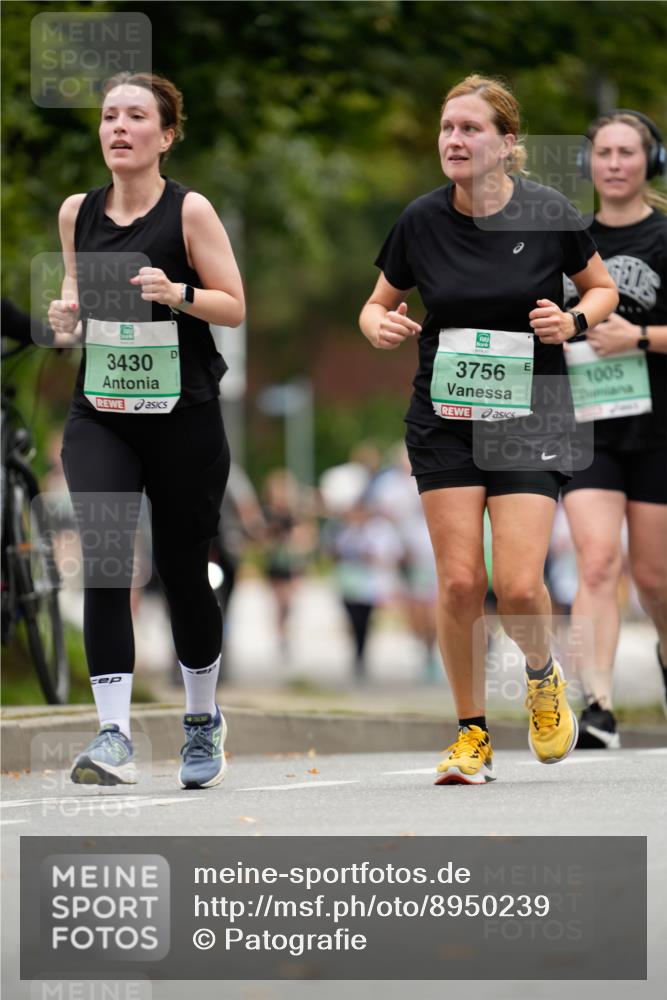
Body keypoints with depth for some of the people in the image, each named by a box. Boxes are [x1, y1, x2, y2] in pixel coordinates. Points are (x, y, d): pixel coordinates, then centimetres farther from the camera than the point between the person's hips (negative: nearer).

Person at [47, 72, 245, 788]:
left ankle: (202, 721, 31)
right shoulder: (77, 213, 5)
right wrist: (67, 313, -2)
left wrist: (177, 293, -22)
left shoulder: (190, 211, -6)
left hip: (183, 414, -2)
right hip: (99, 413, 2)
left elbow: (234, 307, -4)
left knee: (182, 570, 7)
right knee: (102, 558, -16)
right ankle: (113, 736, -19)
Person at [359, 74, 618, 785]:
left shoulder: (547, 213, -7)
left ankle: (542, 676, 23)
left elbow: (603, 287, 9)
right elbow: (378, 304, 11)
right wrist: (380, 327, -12)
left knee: (519, 587, -12)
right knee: (459, 581, -6)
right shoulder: (421, 220, -3)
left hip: (530, 417, -2)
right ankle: (472, 734, 12)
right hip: (444, 423, 2)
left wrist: (575, 319, -12)